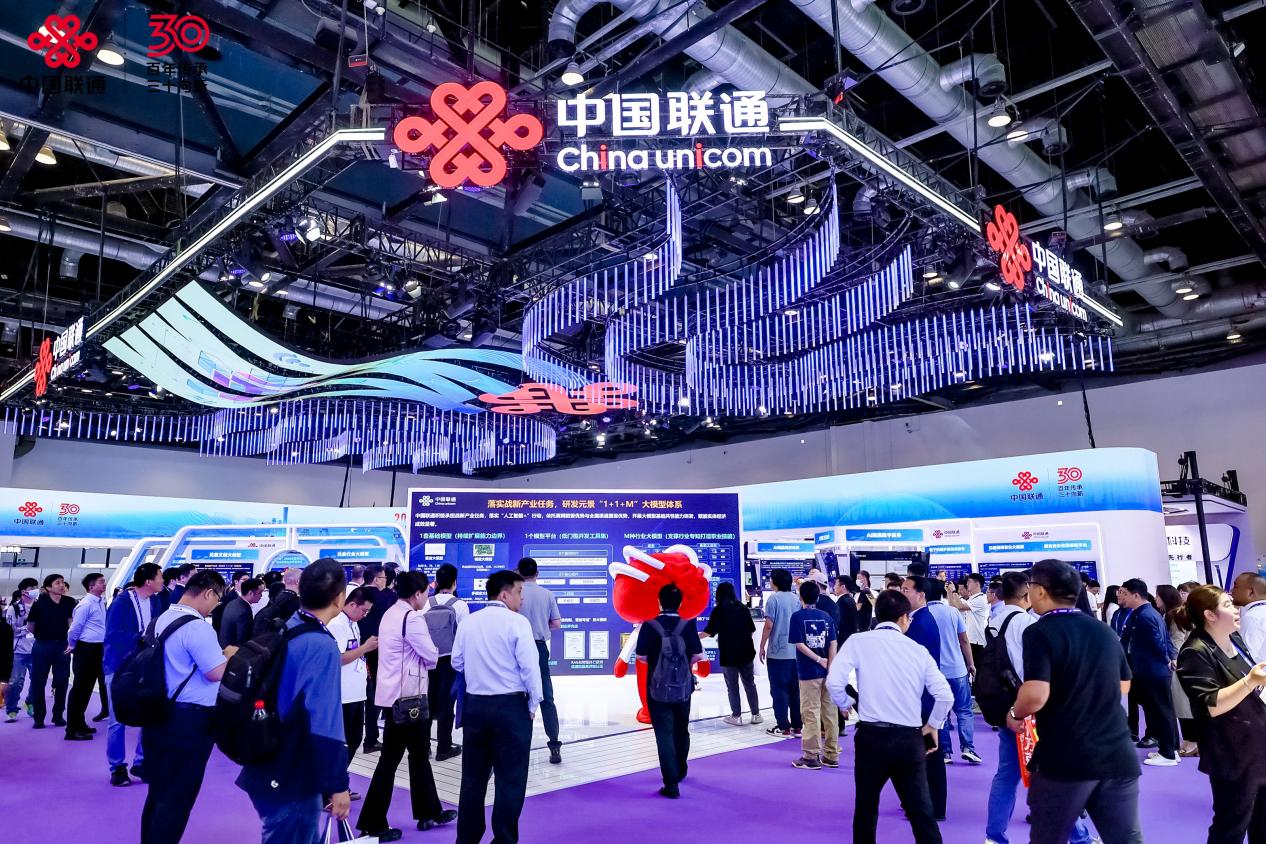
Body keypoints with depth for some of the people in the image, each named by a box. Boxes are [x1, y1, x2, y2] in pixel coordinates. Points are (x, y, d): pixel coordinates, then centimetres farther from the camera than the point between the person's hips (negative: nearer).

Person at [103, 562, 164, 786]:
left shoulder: (156, 601, 1)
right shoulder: (121, 602, -16)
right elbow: (113, 636, -21)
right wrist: (140, 638, -24)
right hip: (120, 668, -5)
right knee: (118, 720, 4)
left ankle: (141, 762, 19)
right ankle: (117, 767, 17)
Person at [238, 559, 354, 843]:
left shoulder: (286, 631, 5)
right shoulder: (322, 646, -23)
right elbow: (325, 725, -26)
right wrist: (338, 784, -21)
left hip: (270, 770, 9)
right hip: (292, 779, -9)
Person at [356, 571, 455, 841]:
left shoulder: (390, 614, 10)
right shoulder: (412, 618, -19)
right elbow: (431, 657, -14)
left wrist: (420, 660, 4)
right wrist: (431, 656, 6)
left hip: (394, 692, 9)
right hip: (405, 695, -9)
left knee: (419, 753, 16)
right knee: (390, 758, 2)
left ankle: (428, 812, 27)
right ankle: (373, 824, 13)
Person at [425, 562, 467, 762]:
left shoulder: (427, 604, -3)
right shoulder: (460, 605, -10)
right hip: (450, 659, -3)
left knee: (428, 701, 14)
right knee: (446, 703, 5)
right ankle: (444, 747, 11)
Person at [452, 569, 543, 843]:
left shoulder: (468, 622, 4)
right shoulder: (517, 623, -12)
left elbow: (457, 662, 11)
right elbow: (530, 666, -14)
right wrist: (534, 703, -3)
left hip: (474, 705, 6)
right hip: (511, 706, -5)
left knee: (473, 777, 15)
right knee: (510, 779, 4)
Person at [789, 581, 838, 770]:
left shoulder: (798, 616, -5)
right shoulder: (826, 616, 6)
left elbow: (800, 644, -13)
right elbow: (833, 643, -1)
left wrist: (819, 660, -8)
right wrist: (830, 667, -5)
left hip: (809, 672, -4)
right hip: (827, 671, 4)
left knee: (811, 713, 2)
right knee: (830, 712, 9)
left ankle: (811, 757, 7)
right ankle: (832, 755, 18)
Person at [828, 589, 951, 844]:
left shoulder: (858, 641, -2)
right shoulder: (918, 649, 6)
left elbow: (834, 682, -13)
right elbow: (945, 695, 0)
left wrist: (846, 704, 7)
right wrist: (932, 725, 16)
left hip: (872, 736, -2)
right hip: (911, 739, 2)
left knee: (866, 809, 15)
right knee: (921, 811, 11)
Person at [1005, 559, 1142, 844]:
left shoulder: (1040, 632, -13)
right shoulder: (1105, 631, 8)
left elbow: (1036, 695, -25)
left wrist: (1015, 714, -6)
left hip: (1064, 759, -5)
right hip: (1118, 756, 6)